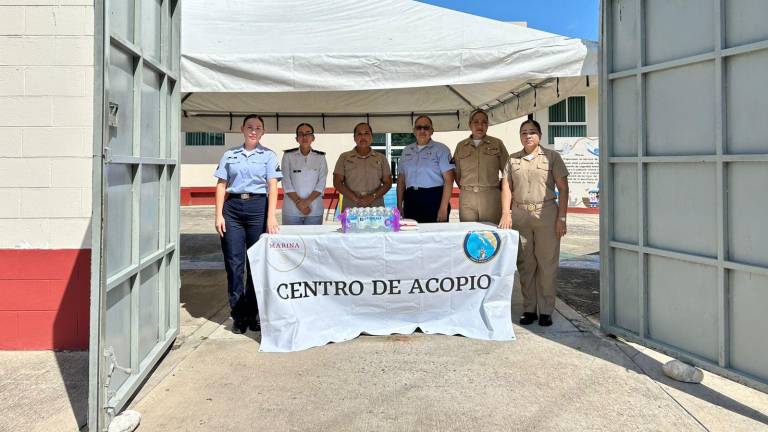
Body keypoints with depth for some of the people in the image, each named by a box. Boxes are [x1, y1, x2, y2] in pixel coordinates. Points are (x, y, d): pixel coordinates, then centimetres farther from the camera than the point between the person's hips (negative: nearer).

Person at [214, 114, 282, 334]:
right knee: (234, 263, 0)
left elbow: (272, 187, -3)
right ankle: (238, 315, 8)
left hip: (258, 207, -1)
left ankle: (252, 313, 14)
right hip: (232, 208, 2)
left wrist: (271, 217, -14)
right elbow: (221, 186, 10)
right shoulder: (229, 155, 12)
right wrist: (219, 215, -1)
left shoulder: (268, 156, 6)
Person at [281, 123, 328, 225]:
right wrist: (298, 202, -12)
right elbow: (286, 183, -2)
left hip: (314, 210, 1)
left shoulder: (320, 157, 6)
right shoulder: (288, 156, 3)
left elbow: (321, 184, 0)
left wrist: (307, 201, -13)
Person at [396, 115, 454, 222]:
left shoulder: (441, 149, 1)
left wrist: (443, 208, -14)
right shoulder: (407, 150, 16)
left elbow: (448, 180, -6)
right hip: (411, 201, 4)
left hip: (434, 199, -4)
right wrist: (399, 204, 9)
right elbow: (401, 179, 18)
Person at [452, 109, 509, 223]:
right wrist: (465, 188, 12)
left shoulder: (497, 144, 6)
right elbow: (456, 173, 17)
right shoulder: (461, 146, 12)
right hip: (466, 198, 2)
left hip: (491, 197, -1)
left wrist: (501, 187, 10)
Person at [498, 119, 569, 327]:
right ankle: (529, 309, 16)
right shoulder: (513, 159, 13)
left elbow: (563, 188, 1)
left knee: (547, 263, 0)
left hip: (546, 213, -2)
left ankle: (545, 311, 9)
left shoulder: (552, 157, 4)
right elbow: (506, 187, 8)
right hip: (520, 214, 3)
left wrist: (561, 218, -5)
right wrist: (506, 213, -6)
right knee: (525, 264, 6)